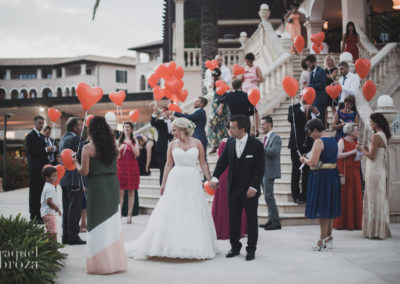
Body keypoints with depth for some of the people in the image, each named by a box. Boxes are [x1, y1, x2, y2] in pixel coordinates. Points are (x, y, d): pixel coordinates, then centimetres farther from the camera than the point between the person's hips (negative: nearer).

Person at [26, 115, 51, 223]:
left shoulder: (41, 136, 18)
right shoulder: (30, 136, -9)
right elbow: (31, 151, -19)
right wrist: (46, 149, -17)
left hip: (42, 168, 8)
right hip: (35, 169, -8)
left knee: (40, 192, 11)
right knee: (34, 193, -4)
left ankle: (38, 215, 18)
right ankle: (34, 217, -1)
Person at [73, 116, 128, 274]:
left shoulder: (88, 148, -10)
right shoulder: (112, 145, 4)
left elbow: (84, 172, -12)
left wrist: (76, 162, 9)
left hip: (97, 186, -5)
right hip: (113, 184, 5)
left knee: (98, 225, 4)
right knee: (113, 223, 14)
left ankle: (102, 263, 8)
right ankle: (116, 260, 22)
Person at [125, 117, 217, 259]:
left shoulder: (197, 143, 2)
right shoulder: (172, 144, 6)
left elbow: (203, 164, 4)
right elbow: (169, 165, 8)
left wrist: (210, 181, -2)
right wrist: (163, 183, 4)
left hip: (193, 181, -1)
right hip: (176, 180, 1)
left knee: (194, 214, 1)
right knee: (171, 213, 0)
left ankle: (197, 247, 12)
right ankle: (172, 245, 8)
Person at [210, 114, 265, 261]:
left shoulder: (256, 144, -10)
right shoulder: (230, 142, 3)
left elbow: (260, 168, -9)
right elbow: (222, 161, 7)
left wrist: (253, 187, -16)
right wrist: (215, 177, -7)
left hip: (250, 190, -4)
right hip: (233, 189, 4)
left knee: (251, 220, 6)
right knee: (233, 220, 11)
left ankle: (251, 249, 18)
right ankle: (235, 247, 25)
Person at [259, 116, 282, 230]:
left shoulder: (275, 138, -11)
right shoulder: (265, 138, 17)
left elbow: (274, 151, -25)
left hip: (269, 172, -9)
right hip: (263, 171, 9)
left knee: (268, 196, -10)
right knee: (268, 196, 13)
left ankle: (276, 222, -5)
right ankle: (271, 220, 20)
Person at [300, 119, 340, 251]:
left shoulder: (319, 142, -17)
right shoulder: (333, 140, 10)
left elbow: (313, 162, -24)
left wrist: (304, 160, -3)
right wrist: (309, 159, 15)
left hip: (321, 176, -9)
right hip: (333, 175, 9)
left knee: (322, 208, -1)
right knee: (329, 207, 16)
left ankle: (322, 240, 4)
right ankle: (329, 237, 25)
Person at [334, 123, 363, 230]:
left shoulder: (355, 142, 16)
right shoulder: (342, 141, -5)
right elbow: (338, 155, -18)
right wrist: (352, 152, -19)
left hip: (355, 172, 7)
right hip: (344, 171, -7)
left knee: (355, 196, 4)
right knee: (344, 196, -4)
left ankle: (354, 222, 9)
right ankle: (341, 223, 2)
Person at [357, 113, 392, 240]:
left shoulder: (376, 136, -16)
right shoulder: (384, 136, 13)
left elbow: (371, 156, -18)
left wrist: (362, 149, -3)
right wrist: (367, 148, 15)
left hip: (374, 171, -9)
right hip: (381, 171, 9)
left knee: (374, 200, -3)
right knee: (380, 200, 14)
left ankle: (375, 230, 2)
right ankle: (382, 230, 21)